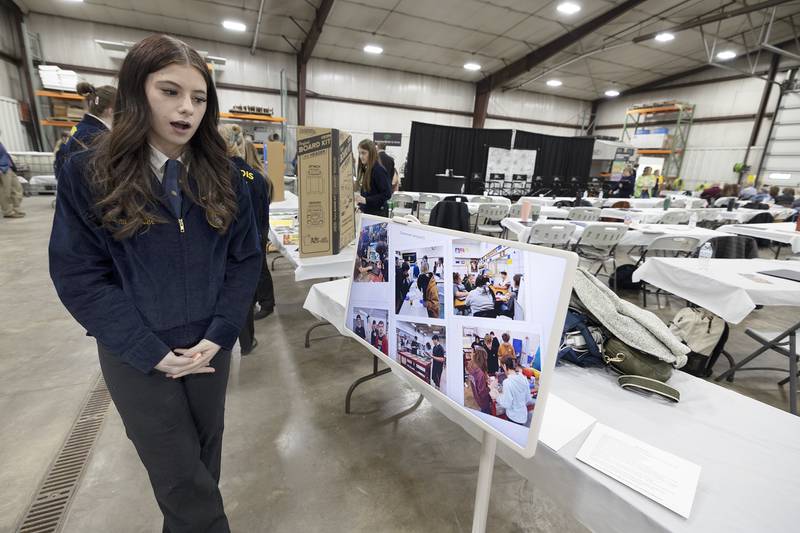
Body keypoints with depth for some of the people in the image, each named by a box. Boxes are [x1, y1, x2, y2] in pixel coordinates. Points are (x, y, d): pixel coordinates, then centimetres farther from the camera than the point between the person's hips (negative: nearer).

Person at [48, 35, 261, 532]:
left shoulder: (223, 175, -2)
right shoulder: (87, 173, -8)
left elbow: (245, 260, -2)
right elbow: (78, 276, -9)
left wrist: (218, 336, -12)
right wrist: (151, 351, -15)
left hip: (210, 346, 3)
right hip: (136, 355, -2)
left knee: (206, 453, 22)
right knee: (179, 476, 11)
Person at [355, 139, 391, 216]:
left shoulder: (379, 170, -14)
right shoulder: (365, 169, 8)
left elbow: (387, 194, -17)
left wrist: (365, 200, -22)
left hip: (377, 213, -7)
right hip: (366, 211, 7)